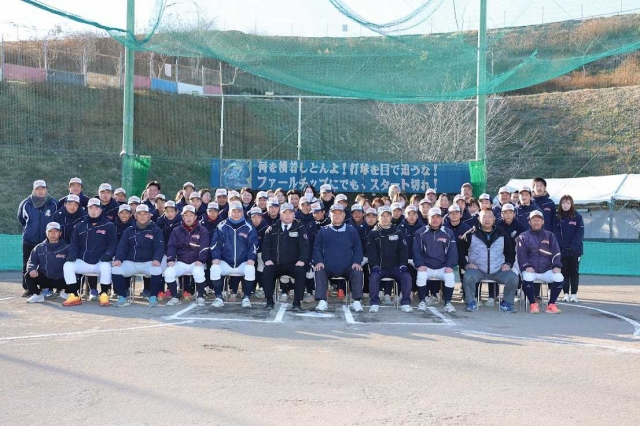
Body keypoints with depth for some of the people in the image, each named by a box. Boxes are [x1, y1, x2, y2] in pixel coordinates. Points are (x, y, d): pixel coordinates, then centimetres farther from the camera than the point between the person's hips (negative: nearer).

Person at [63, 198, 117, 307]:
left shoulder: (109, 226, 4)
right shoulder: (80, 226, 13)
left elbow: (113, 244, 1)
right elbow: (74, 244, 13)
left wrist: (107, 255, -18)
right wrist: (72, 255, -7)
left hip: (101, 262, -3)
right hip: (83, 262, 3)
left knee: (106, 267, -36)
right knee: (67, 265, -22)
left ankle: (104, 294, -17)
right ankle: (74, 296, -17)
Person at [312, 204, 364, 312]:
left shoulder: (351, 231, 12)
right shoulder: (323, 231, 11)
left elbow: (357, 249, 11)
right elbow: (317, 248, 9)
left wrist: (357, 262, -7)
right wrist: (318, 261, -9)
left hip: (347, 268, 0)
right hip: (328, 268, 0)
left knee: (358, 272, -27)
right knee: (319, 272, -29)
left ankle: (357, 301, -18)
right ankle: (322, 301, -24)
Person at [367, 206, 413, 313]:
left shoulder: (398, 232, 8)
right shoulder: (373, 233, 3)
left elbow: (403, 250, 7)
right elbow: (371, 252, -3)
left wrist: (403, 265, -7)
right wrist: (375, 266, -17)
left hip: (395, 267, 1)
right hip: (379, 267, -1)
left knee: (407, 276, -24)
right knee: (373, 277, -31)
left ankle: (406, 303, -17)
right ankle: (375, 303, -22)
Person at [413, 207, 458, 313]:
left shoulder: (448, 233, 7)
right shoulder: (421, 233, 4)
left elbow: (453, 252, 5)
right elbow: (416, 251, 2)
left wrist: (450, 266, -10)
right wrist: (420, 265, -14)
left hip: (443, 268, 1)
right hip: (426, 267, -1)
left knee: (450, 277, -28)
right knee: (421, 276, -31)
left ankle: (447, 303, -8)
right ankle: (422, 302, -9)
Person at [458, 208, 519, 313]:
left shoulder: (502, 235, 9)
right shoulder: (470, 235, 0)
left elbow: (511, 251, 21)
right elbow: (460, 251, 4)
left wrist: (508, 264, 6)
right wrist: (466, 264, -7)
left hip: (498, 271, 2)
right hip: (477, 270, -2)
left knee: (513, 277, -21)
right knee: (468, 276, -33)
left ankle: (506, 303, 1)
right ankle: (471, 303, -12)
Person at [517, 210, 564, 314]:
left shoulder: (550, 236, 12)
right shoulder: (523, 237, 7)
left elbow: (556, 252, 3)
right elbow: (521, 254, -3)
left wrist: (556, 266, -15)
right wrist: (527, 266, -20)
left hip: (547, 270, 2)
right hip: (530, 270, -2)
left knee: (559, 278, -26)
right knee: (527, 277, -35)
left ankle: (551, 305, -10)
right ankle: (533, 304, -16)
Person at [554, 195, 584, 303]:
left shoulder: (578, 217, 0)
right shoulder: (557, 218, 4)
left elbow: (580, 234, -5)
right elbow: (556, 233, 0)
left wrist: (572, 246, -15)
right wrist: (563, 246, -12)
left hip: (575, 250, -1)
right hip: (562, 250, 1)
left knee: (574, 272, 3)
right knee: (564, 272, 5)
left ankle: (574, 294, 9)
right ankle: (566, 294, 10)